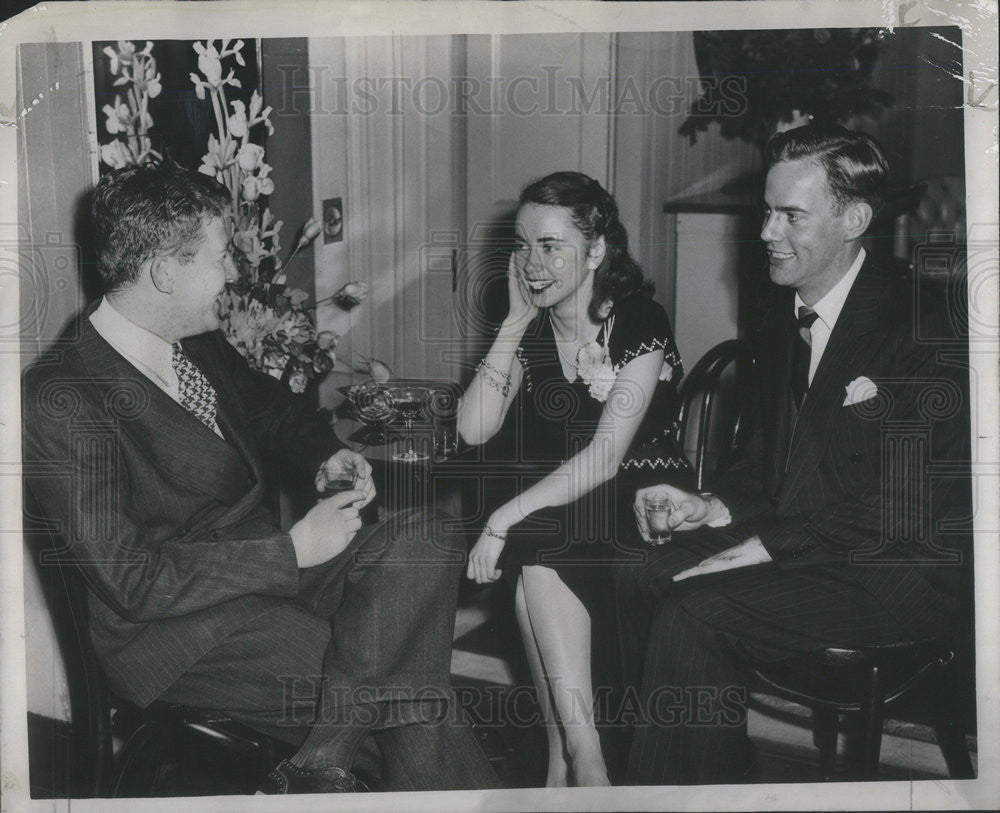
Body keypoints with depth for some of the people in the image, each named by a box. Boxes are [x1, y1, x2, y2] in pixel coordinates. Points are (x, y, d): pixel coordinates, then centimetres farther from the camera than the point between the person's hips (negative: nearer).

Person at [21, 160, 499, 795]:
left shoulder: (198, 341, 5)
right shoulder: (62, 401, -19)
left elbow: (265, 404, 26)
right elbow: (132, 580, -22)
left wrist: (326, 454, 5)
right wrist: (293, 550, -20)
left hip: (271, 566, 8)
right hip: (176, 635, -8)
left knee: (421, 543, -19)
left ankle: (322, 762, -19)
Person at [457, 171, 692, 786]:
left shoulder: (640, 325, -11)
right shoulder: (530, 330, 6)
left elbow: (605, 457, -21)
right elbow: (473, 430, -8)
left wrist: (504, 518, -27)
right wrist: (517, 321, -10)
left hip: (638, 510, -4)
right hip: (552, 517, 4)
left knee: (539, 556, -28)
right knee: (537, 566, -26)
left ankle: (568, 757, -19)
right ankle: (583, 761, -14)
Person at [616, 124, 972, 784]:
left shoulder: (916, 329, -18)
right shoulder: (786, 315, 9)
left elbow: (899, 515, -22)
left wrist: (765, 547, -20)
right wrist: (715, 506, -1)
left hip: (898, 574, -8)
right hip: (792, 540, 9)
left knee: (692, 612, -24)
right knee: (637, 577, -5)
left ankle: (668, 783, -3)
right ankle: (720, 776, 6)